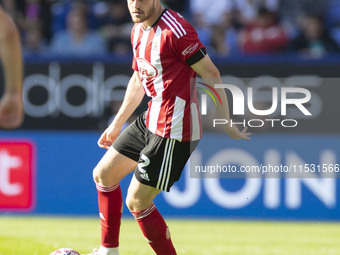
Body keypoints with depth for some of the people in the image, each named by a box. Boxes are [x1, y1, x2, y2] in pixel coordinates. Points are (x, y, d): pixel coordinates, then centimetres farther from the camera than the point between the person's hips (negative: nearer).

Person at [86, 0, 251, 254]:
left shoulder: (175, 30, -21)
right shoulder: (139, 31, 9)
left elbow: (211, 74, -18)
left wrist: (227, 123, -18)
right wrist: (117, 124, 29)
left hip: (174, 131, -10)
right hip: (151, 121, 10)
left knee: (137, 202, -7)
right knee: (103, 174, 19)